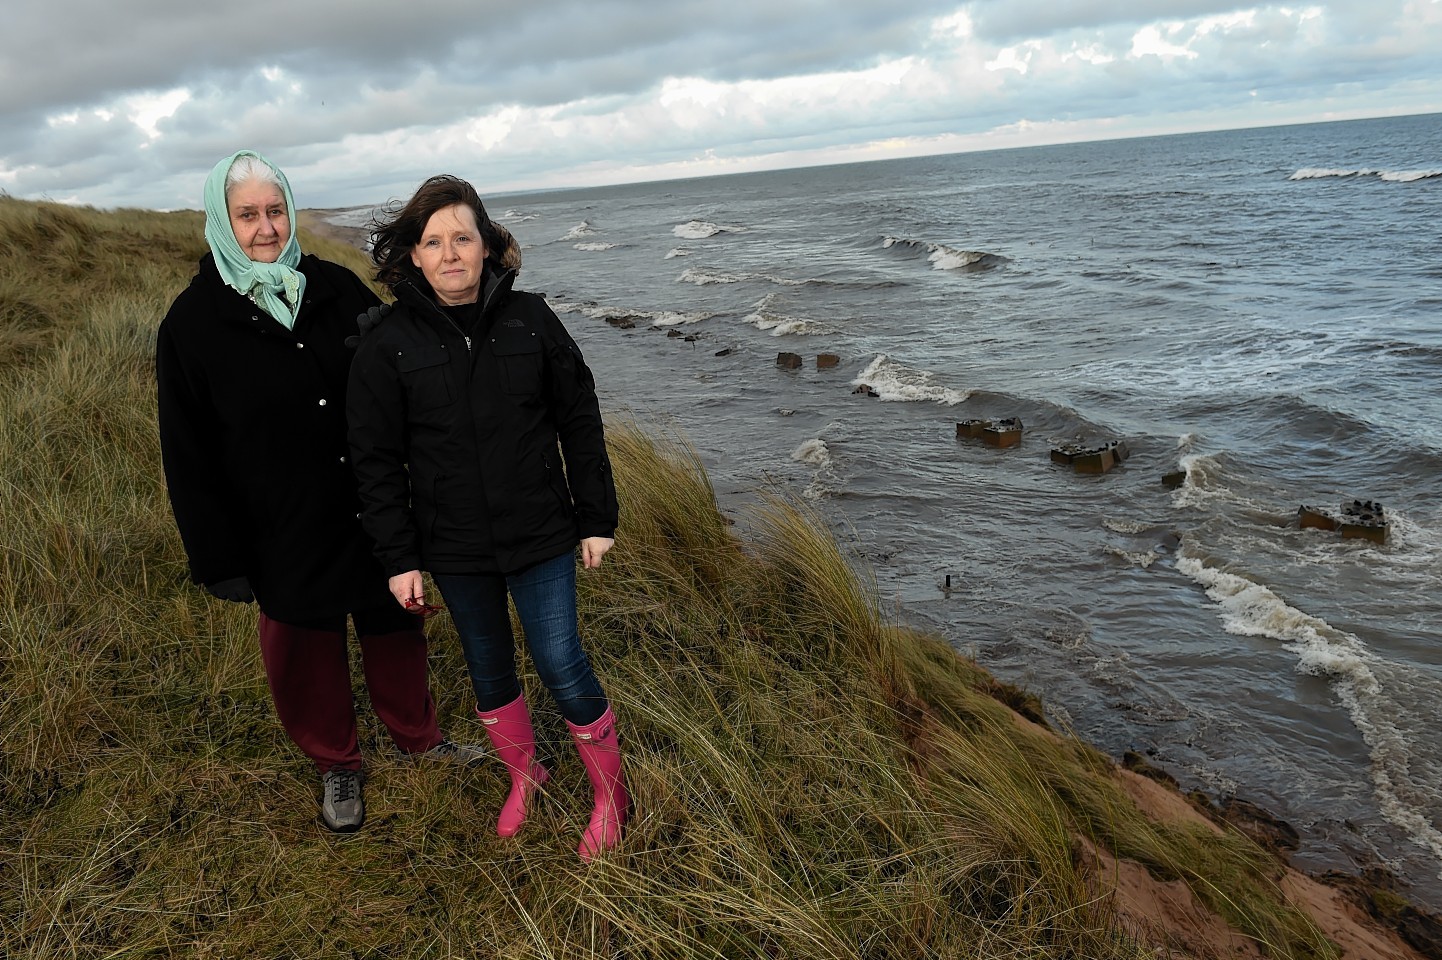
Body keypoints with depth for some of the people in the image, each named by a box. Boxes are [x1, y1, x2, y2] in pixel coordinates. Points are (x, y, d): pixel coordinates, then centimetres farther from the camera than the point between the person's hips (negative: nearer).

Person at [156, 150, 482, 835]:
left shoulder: (337, 289, -2)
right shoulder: (193, 323, -8)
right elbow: (189, 455, -6)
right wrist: (219, 559, -6)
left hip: (375, 515, 2)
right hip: (284, 538, -2)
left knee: (395, 627, 18)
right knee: (308, 656, 14)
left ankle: (417, 735, 43)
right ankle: (336, 764, 40)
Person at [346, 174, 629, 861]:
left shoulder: (530, 319, -5)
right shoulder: (386, 342, -7)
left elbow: (579, 421, 0)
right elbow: (376, 460, -2)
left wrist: (597, 519, 0)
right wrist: (399, 558, -3)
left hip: (540, 536, -1)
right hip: (453, 549, 1)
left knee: (562, 668, 0)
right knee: (490, 672, 16)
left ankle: (611, 795, 23)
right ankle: (524, 775, 42)